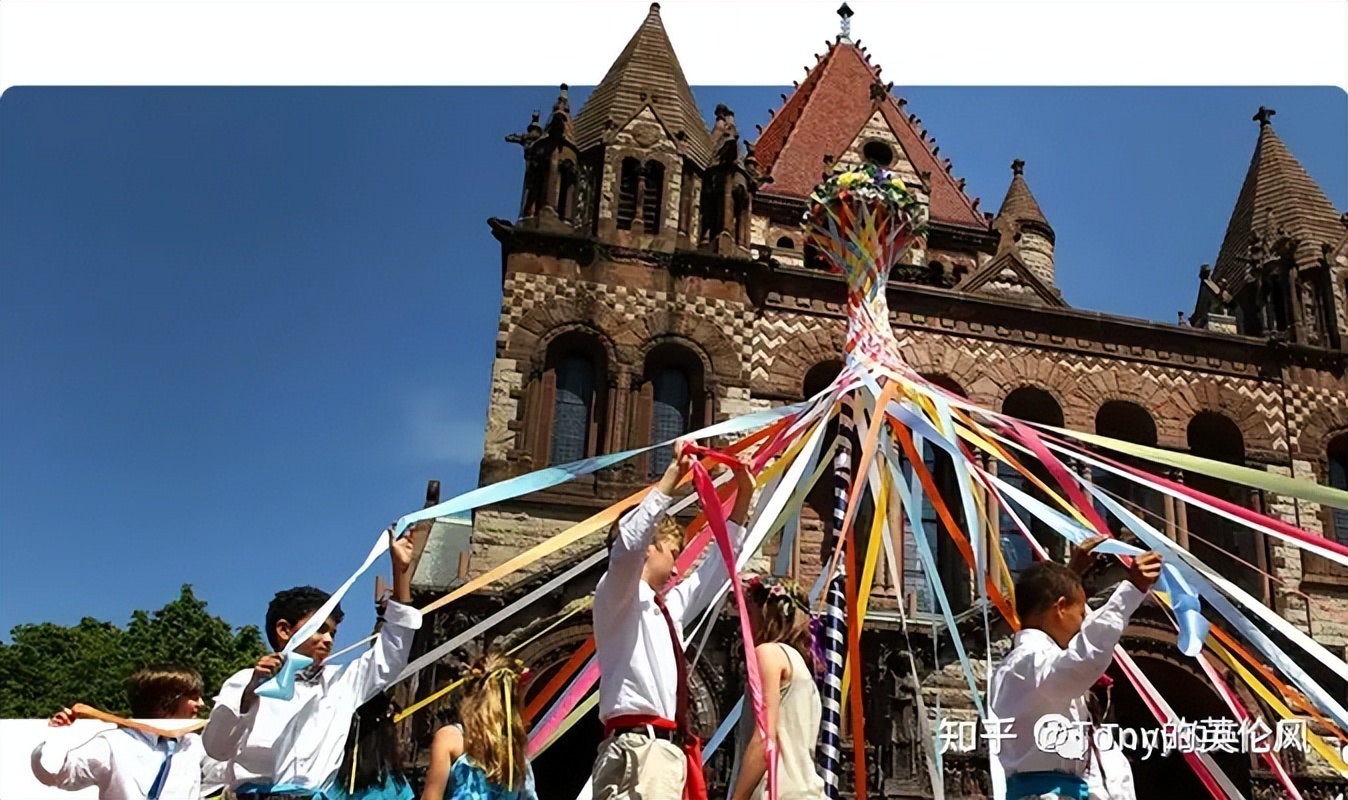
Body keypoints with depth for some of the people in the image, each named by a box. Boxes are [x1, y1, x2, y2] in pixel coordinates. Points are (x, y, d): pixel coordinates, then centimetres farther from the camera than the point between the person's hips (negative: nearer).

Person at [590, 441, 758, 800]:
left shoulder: (669, 605, 26)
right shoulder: (618, 595, 2)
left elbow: (714, 570, 38)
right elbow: (628, 543, -19)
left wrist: (743, 498, 37)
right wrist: (672, 476, -20)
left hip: (669, 748, 9)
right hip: (640, 748, -9)